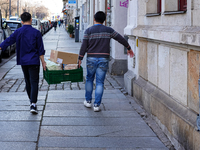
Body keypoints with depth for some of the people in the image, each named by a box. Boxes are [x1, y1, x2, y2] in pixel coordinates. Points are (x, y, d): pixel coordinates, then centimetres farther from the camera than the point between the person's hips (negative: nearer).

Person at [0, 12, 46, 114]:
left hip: (23, 61, 3)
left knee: (28, 82, 17)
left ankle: (32, 101, 29)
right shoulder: (36, 33, -6)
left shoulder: (18, 32, -1)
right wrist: (43, 62, 2)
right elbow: (40, 49, -4)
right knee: (34, 82, -6)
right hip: (34, 61, -3)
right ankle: (33, 104, -19)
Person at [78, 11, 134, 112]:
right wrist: (129, 48, 26)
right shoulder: (108, 30, 3)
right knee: (100, 82, 3)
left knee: (89, 79, 18)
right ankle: (96, 105, 1)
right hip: (103, 60, 0)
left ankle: (88, 101, 24)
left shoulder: (88, 31, -2)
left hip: (91, 59, 0)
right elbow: (120, 39, 12)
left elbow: (84, 46, -6)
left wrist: (80, 58, 1)